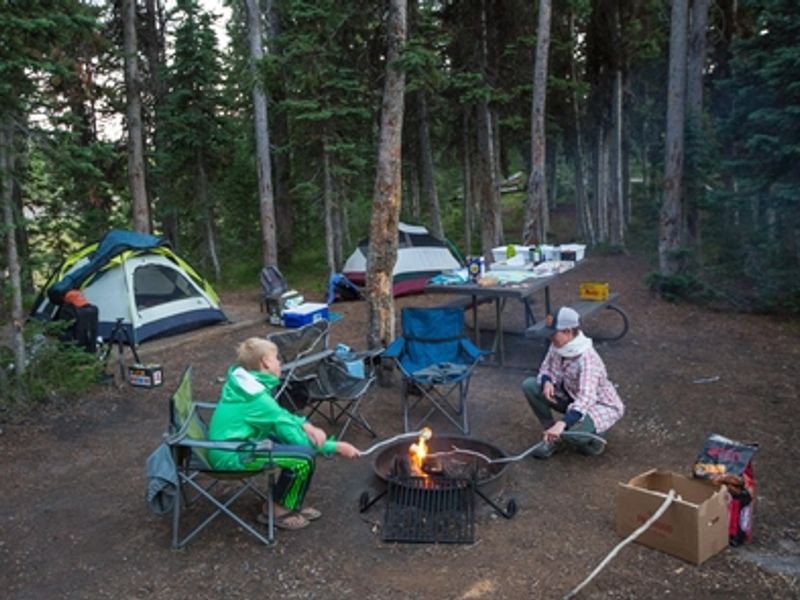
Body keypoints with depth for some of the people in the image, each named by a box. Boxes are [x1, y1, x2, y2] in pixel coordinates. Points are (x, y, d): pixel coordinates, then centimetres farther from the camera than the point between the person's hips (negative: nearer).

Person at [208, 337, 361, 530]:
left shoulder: (242, 382, 4)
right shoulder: (259, 399, -23)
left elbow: (279, 414, 13)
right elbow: (298, 441, -18)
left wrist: (306, 425, -6)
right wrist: (336, 447, -8)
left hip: (231, 442, 10)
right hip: (230, 456, -10)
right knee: (304, 456, -20)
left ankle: (291, 503, 16)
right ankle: (278, 510, 2)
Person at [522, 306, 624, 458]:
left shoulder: (587, 359, -35)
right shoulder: (557, 346, -12)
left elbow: (586, 399, -45)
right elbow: (546, 368, 2)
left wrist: (562, 423, -59)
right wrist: (547, 381, -24)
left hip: (601, 406, -7)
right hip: (572, 397, 8)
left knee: (569, 431, -37)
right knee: (529, 385, -9)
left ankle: (591, 440, 2)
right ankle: (553, 437, 2)